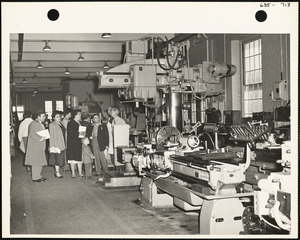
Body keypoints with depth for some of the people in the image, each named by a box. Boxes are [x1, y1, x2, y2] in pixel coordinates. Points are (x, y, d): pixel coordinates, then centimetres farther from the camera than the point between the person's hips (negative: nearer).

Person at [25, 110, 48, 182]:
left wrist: (44, 137, 6)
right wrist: (40, 139, -25)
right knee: (35, 162, -6)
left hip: (40, 147, 10)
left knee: (40, 162, 11)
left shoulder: (41, 124, 18)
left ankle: (38, 176, 20)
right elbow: (32, 134, -20)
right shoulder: (33, 124, -12)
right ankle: (35, 177, 0)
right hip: (35, 146, -9)